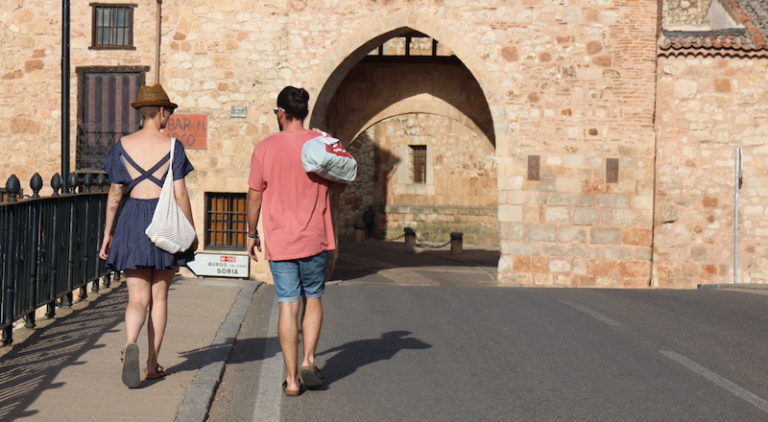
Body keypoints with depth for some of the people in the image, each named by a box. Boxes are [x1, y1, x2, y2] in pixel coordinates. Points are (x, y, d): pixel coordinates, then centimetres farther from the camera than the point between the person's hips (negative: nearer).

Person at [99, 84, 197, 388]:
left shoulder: (123, 145, 3)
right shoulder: (171, 145, -4)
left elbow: (115, 194, 3)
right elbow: (180, 194, -7)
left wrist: (107, 232, 10)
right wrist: (192, 231, 2)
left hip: (132, 221, 1)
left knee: (137, 298, 3)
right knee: (159, 295, 11)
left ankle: (130, 345, -27)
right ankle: (152, 364, 15)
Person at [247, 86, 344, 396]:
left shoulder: (265, 148, -4)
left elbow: (255, 196, 1)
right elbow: (338, 187, 7)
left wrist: (251, 234, 12)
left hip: (279, 240, -1)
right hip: (315, 239, 1)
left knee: (287, 305, 2)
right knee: (313, 299, 18)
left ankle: (292, 378, 4)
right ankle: (308, 361, 5)